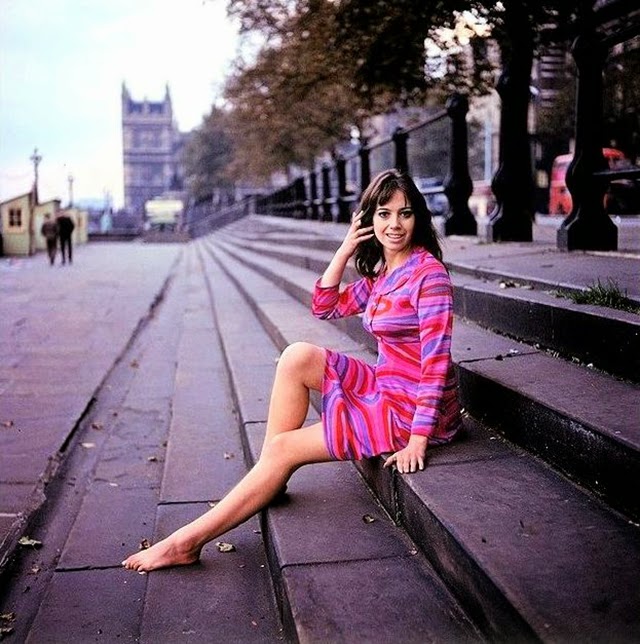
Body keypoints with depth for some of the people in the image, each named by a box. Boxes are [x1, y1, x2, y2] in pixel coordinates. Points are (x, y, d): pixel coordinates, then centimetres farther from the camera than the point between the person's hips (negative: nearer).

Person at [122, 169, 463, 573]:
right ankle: (272, 477, -1)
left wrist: (419, 440, -23)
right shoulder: (380, 274, 10)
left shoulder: (427, 271, -16)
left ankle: (189, 540, 0)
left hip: (414, 408, -8)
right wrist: (345, 250, 1)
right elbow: (325, 307, 12)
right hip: (384, 386, 8)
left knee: (283, 449, -9)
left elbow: (436, 359, -21)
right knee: (298, 357, -8)